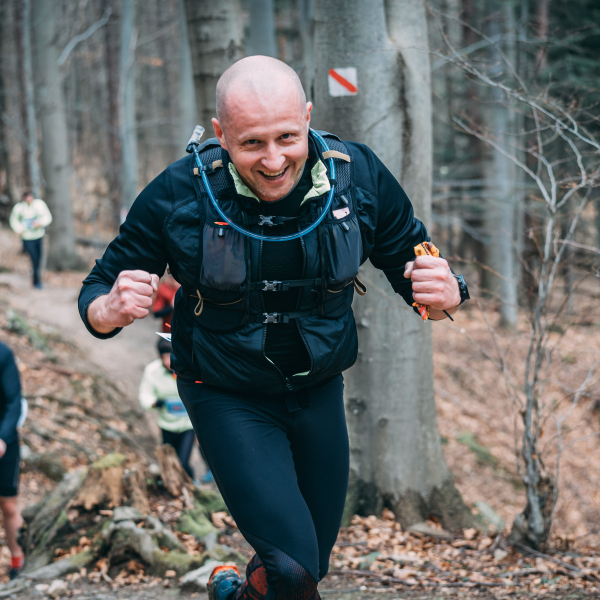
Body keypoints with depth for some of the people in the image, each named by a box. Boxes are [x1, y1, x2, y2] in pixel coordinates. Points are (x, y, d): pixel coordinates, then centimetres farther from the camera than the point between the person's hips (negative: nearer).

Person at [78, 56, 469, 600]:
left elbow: (410, 265, -3)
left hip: (319, 390, 4)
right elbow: (98, 290, -11)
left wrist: (445, 294, -28)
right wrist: (110, 310, -36)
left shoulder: (360, 176, -15)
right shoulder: (177, 195, -21)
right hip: (229, 399, -3)